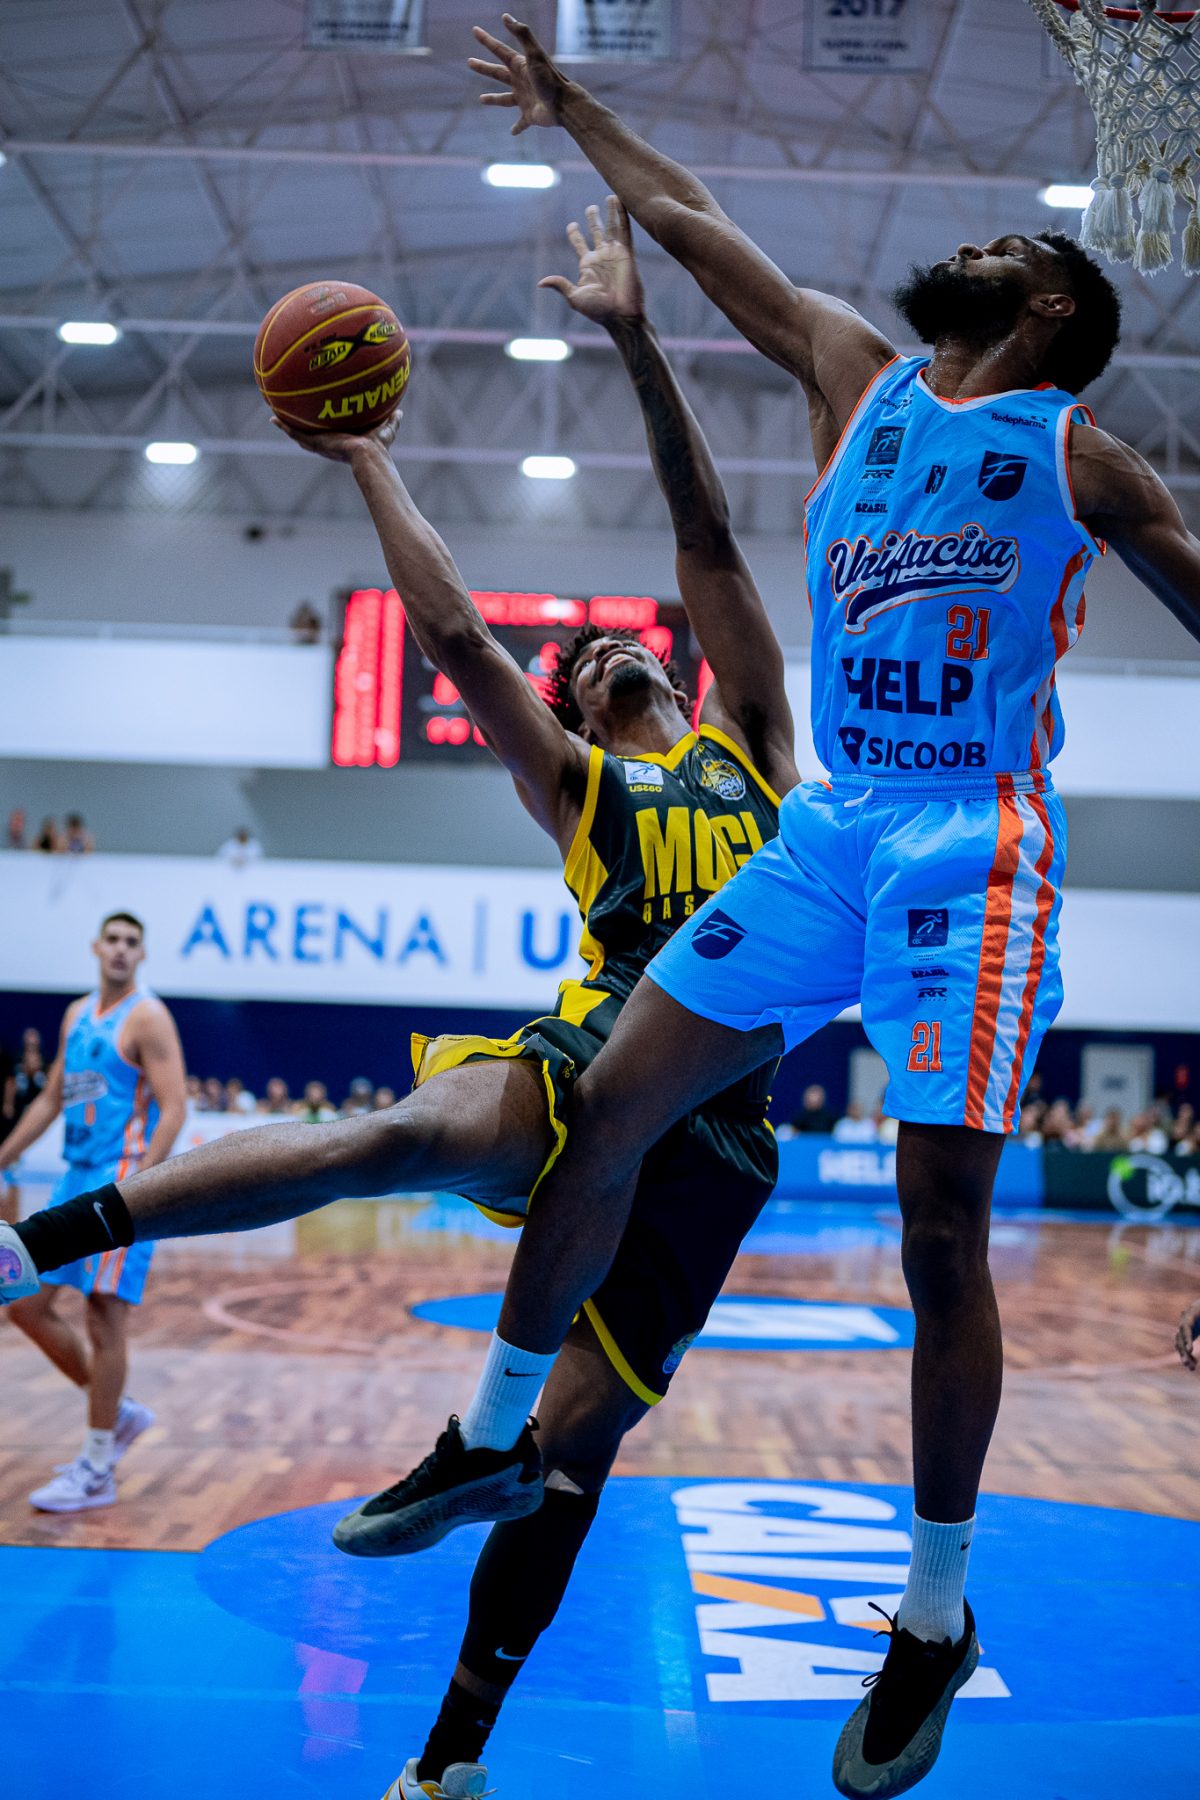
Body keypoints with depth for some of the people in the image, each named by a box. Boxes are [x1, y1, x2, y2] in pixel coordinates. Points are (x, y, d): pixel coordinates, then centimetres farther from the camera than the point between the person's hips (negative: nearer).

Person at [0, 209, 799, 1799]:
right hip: (594, 1065, -1)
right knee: (405, 1132, -34)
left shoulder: (749, 744, 20)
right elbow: (453, 633, 13)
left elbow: (709, 538, 14)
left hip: (712, 1134, 1)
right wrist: (374, 467, 20)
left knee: (576, 1446, -2)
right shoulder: (575, 782, 20)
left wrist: (636, 341, 10)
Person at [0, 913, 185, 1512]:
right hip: (77, 1176, 8)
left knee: (104, 1317, -7)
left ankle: (96, 1472, 1)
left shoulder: (146, 1019, -8)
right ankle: (118, 1413, 22)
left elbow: (172, 1109, -15)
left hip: (125, 1178, -8)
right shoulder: (77, 1014, 15)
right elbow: (51, 1099, 23)